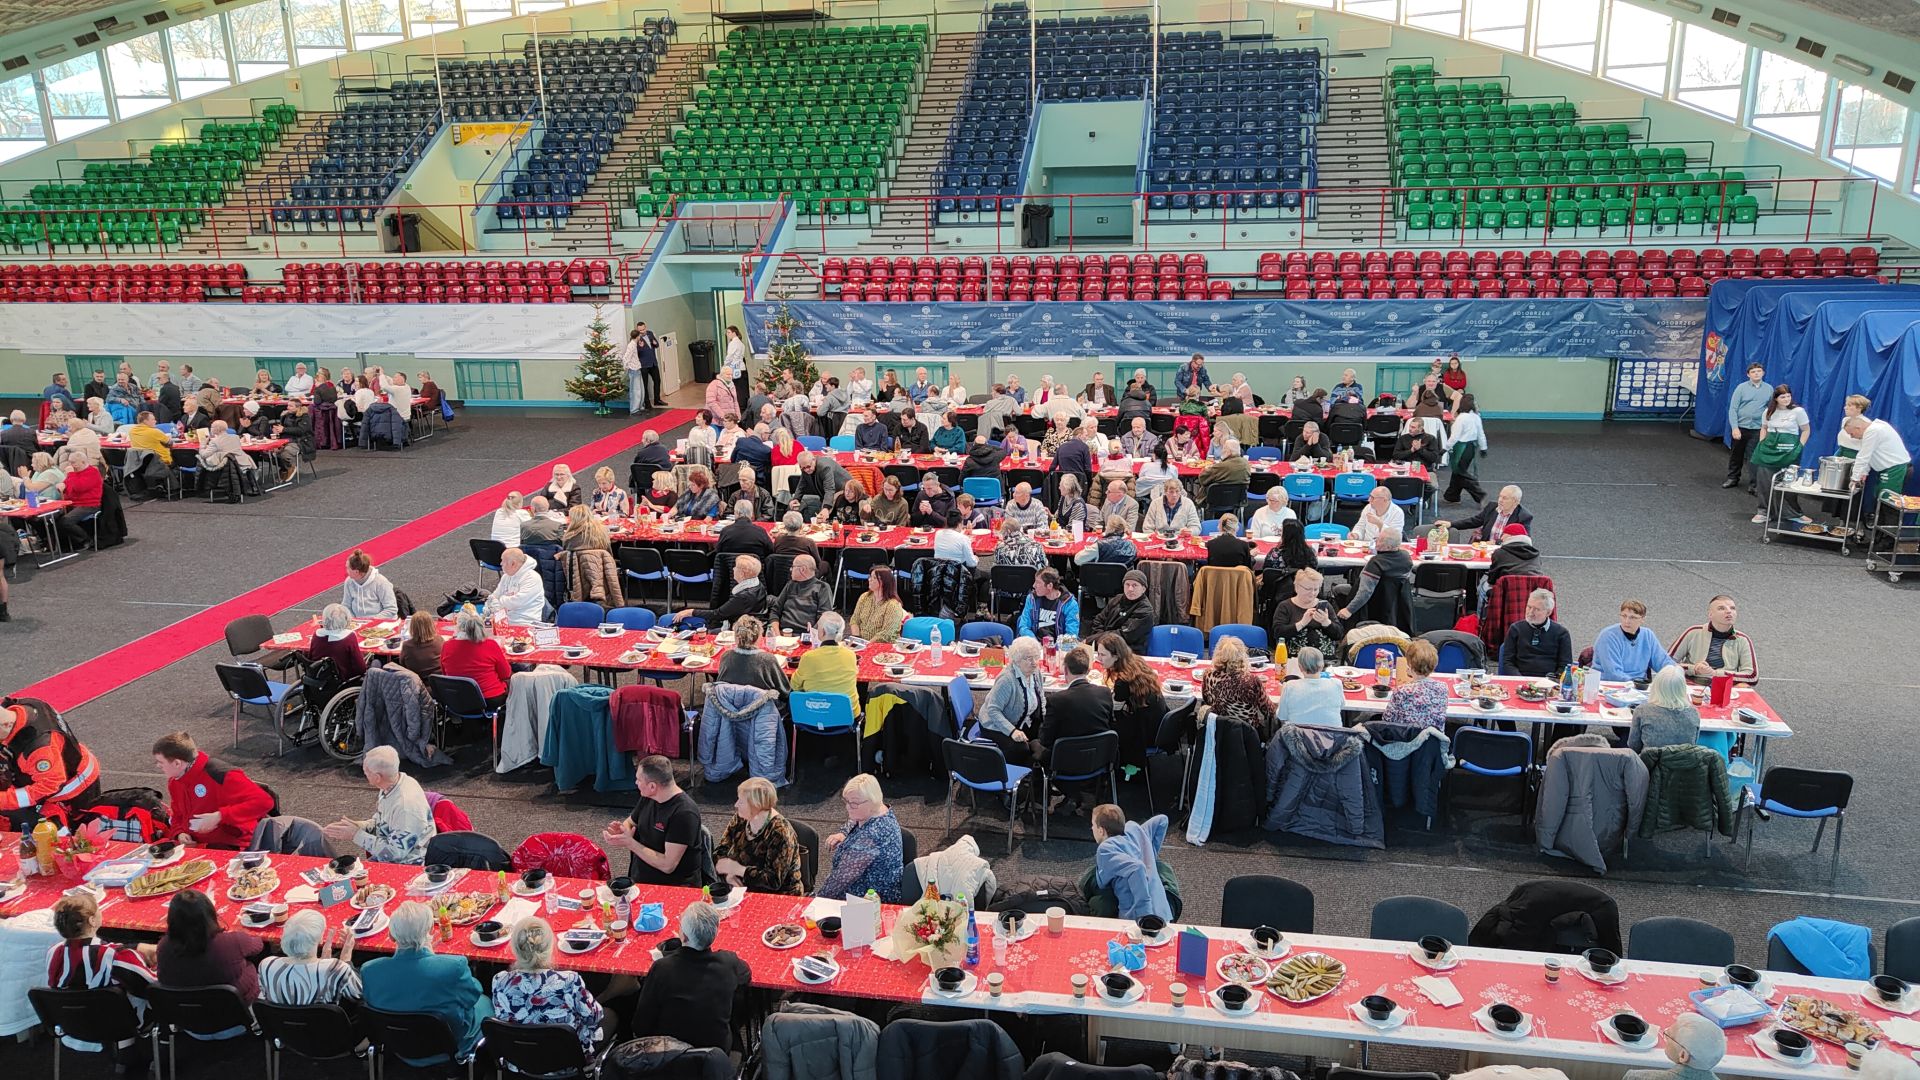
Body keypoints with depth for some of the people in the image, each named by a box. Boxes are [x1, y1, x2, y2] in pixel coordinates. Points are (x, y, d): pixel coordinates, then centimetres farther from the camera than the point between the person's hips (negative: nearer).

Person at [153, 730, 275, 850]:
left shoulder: (219, 775, -20)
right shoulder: (174, 782, 6)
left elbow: (264, 801, -27)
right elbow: (177, 816, 23)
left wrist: (220, 816, -29)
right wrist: (180, 833, -1)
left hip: (230, 847, -8)